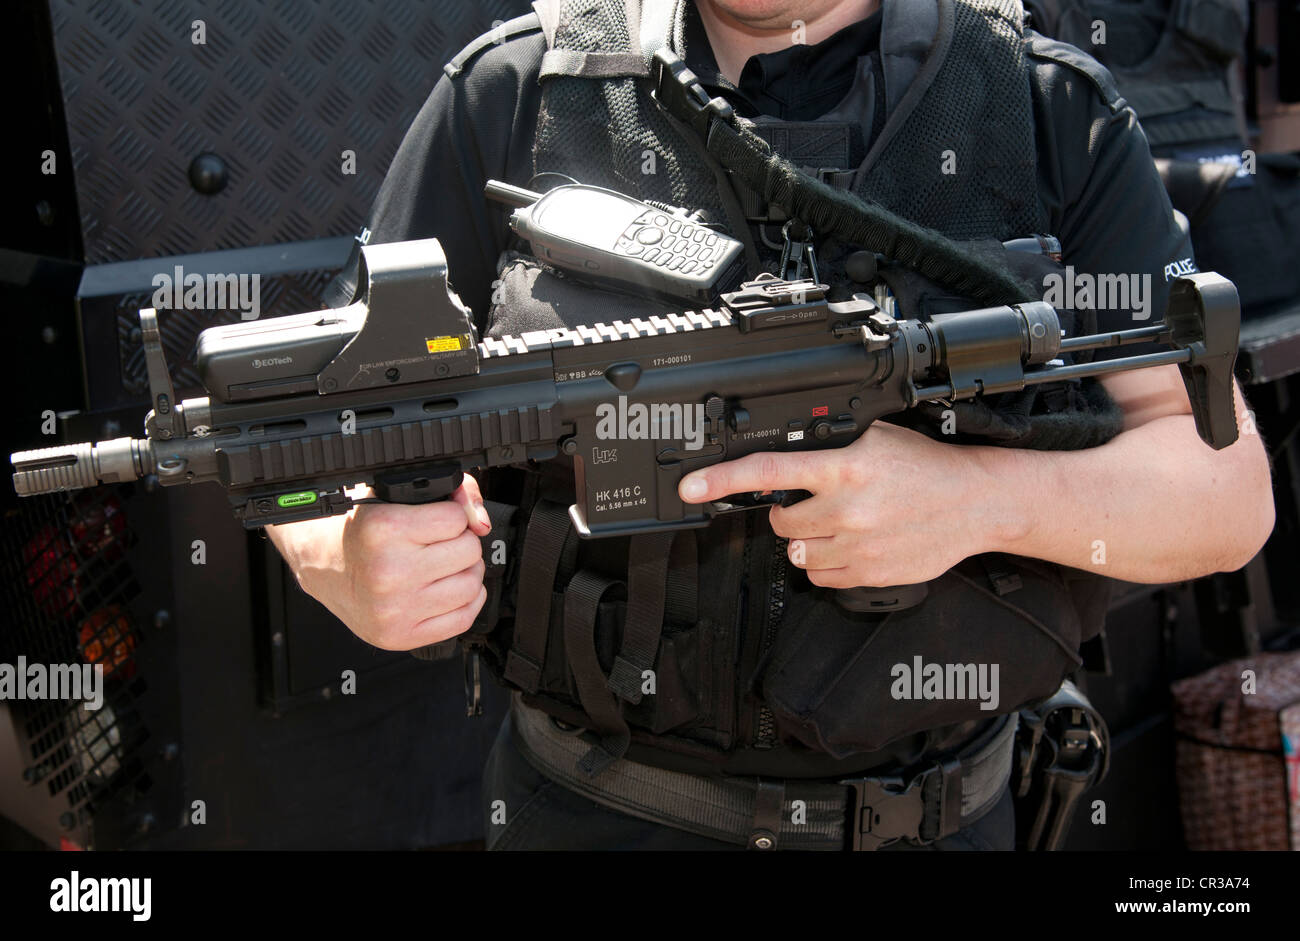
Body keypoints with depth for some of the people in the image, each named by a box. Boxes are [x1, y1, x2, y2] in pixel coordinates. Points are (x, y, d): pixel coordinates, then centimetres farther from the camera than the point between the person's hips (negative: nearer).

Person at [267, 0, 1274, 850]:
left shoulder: (1055, 114, -5)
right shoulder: (509, 92, -5)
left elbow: (1229, 487, -7)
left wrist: (981, 496, -26)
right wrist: (356, 561, -26)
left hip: (935, 818, 1)